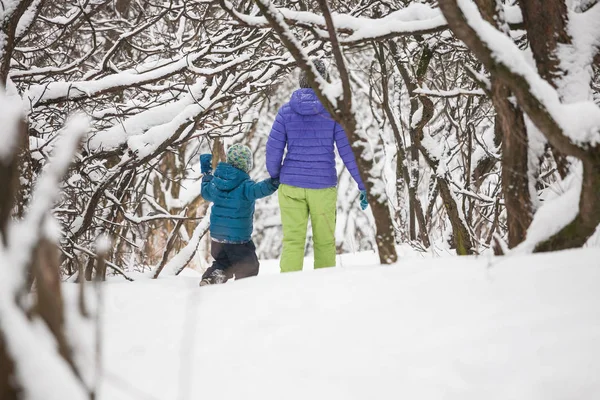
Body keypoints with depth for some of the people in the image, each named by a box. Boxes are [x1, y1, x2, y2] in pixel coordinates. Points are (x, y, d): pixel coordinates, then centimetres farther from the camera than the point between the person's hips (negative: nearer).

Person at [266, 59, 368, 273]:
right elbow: (347, 149, -7)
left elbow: (273, 149, 0)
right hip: (323, 186, -1)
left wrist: (274, 176, 19)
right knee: (324, 243, 12)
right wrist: (363, 184, -2)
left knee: (292, 242, 3)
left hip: (291, 185, 1)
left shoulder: (286, 110, 0)